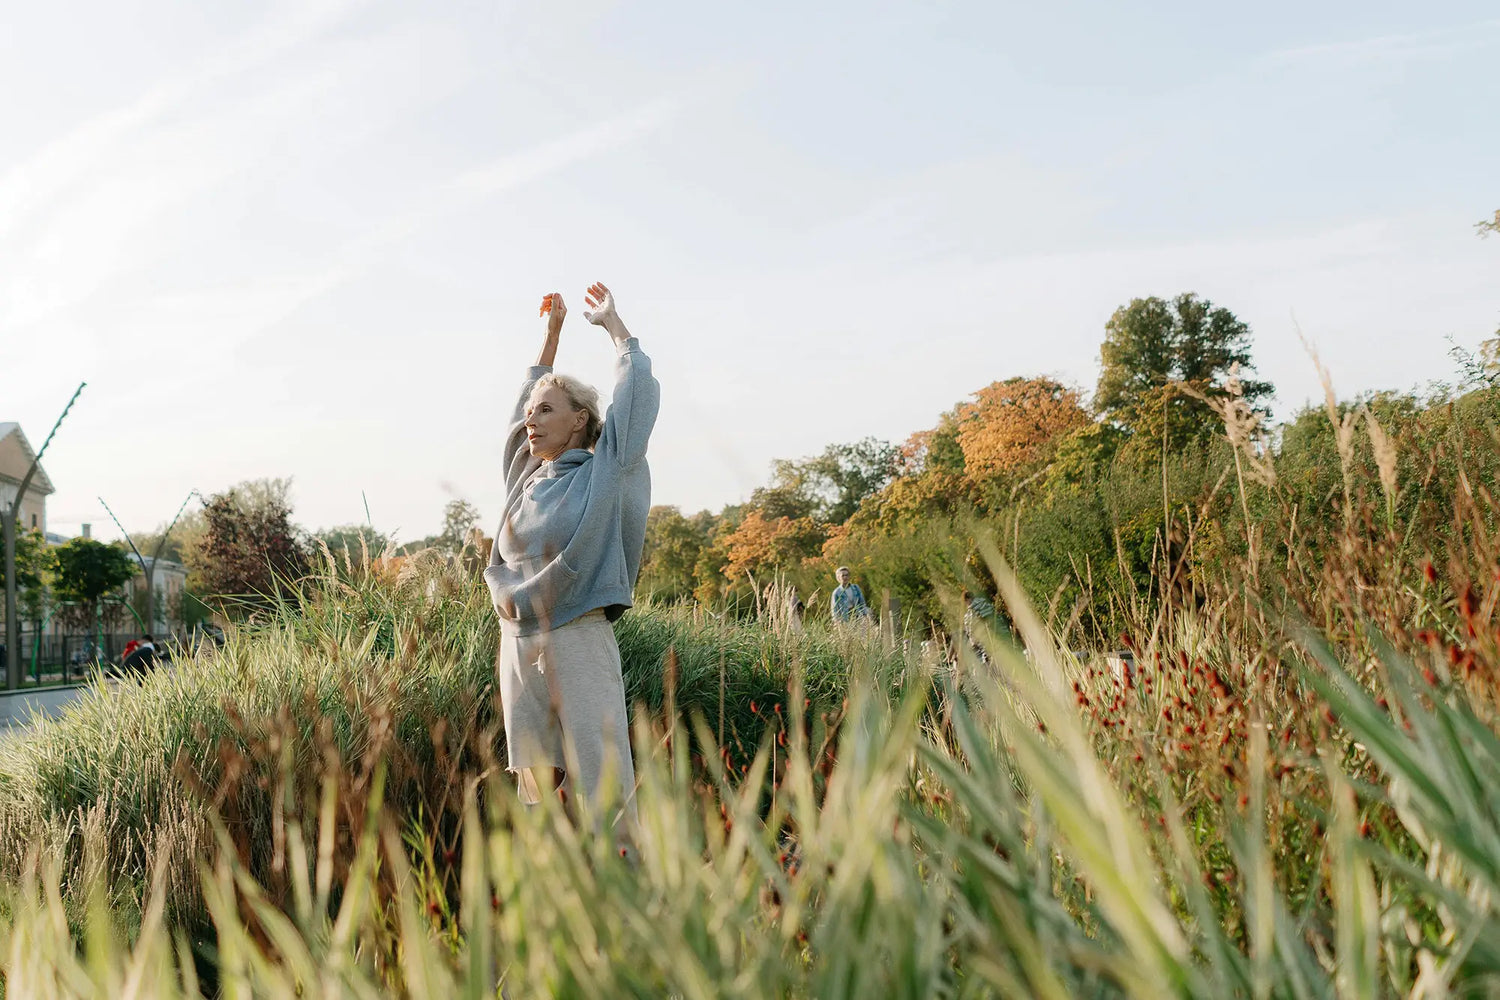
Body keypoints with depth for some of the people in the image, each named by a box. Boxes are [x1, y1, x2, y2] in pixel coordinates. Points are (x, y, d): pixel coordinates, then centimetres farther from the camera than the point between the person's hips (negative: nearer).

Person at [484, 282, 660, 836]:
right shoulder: (528, 475, 15)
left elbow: (639, 390, 3)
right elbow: (530, 395, 28)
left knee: (602, 781, -9)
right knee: (536, 781, 5)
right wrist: (552, 329, 31)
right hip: (518, 644, 6)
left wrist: (612, 323, 15)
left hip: (578, 640, -5)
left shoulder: (604, 472, 0)